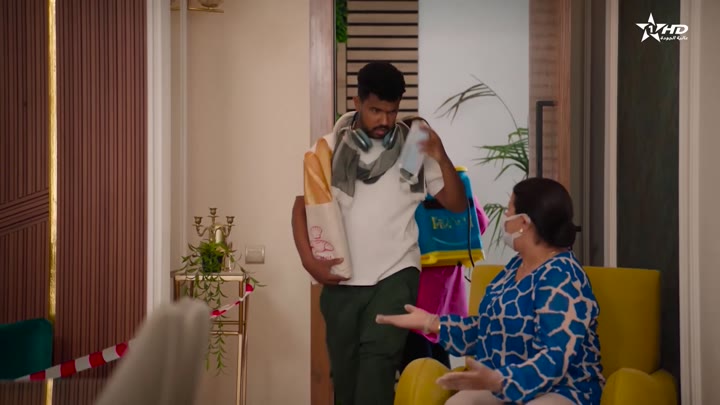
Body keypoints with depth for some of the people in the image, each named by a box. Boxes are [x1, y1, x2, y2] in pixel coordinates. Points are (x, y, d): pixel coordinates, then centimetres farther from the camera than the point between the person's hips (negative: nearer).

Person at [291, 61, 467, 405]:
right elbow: (302, 205, 6)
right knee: (344, 369, 11)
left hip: (395, 276, -2)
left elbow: (457, 204, -2)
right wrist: (309, 260, -7)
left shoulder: (413, 150, -1)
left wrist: (441, 158, -17)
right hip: (341, 281, 2)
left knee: (378, 357, -19)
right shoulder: (329, 148, 1)